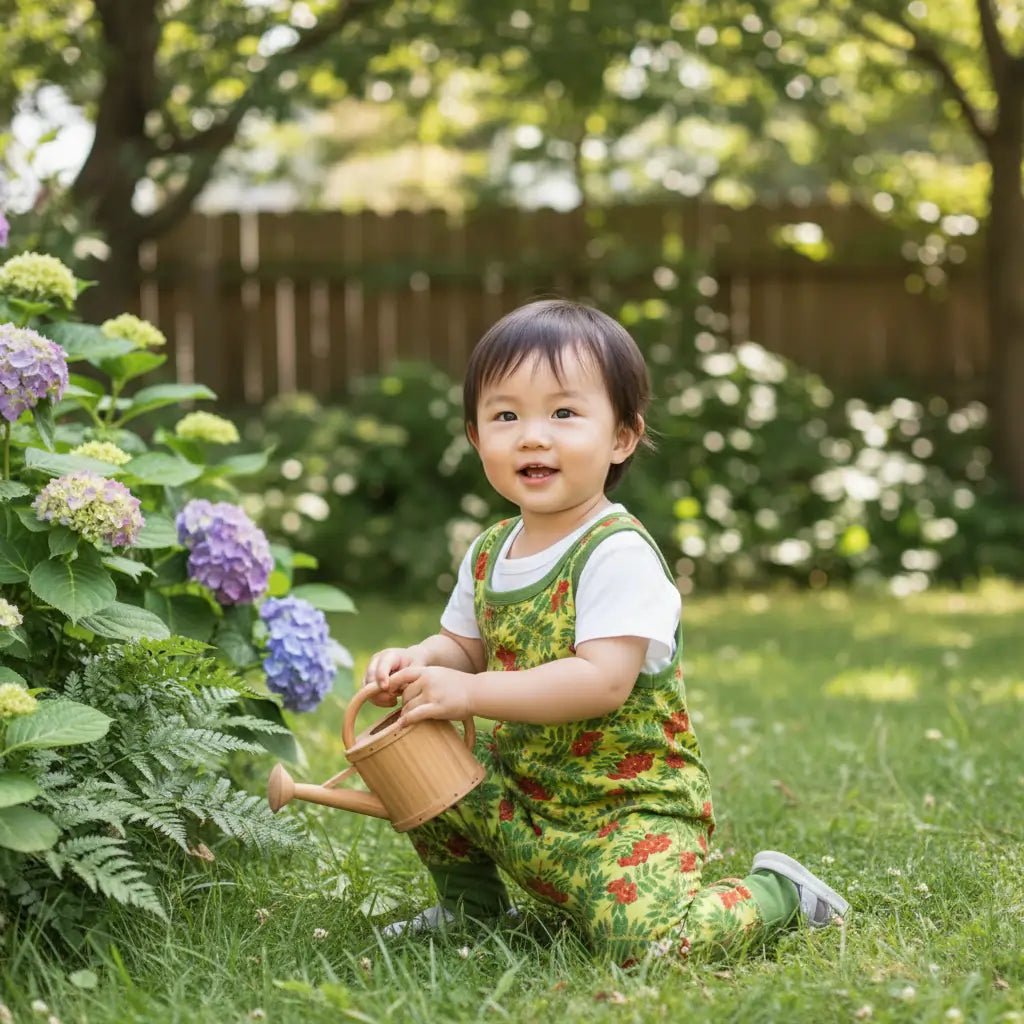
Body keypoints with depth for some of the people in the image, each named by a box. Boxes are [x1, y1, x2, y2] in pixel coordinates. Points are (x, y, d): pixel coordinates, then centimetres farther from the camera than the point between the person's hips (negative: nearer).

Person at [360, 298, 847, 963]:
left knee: (643, 939, -27)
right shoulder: (488, 554, 5)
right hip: (522, 791, 8)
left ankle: (777, 894, 3)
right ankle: (474, 902, 23)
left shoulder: (619, 553, -19)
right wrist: (417, 662, -5)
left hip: (632, 805, -8)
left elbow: (604, 682, -27)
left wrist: (471, 693, -27)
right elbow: (465, 646, 18)